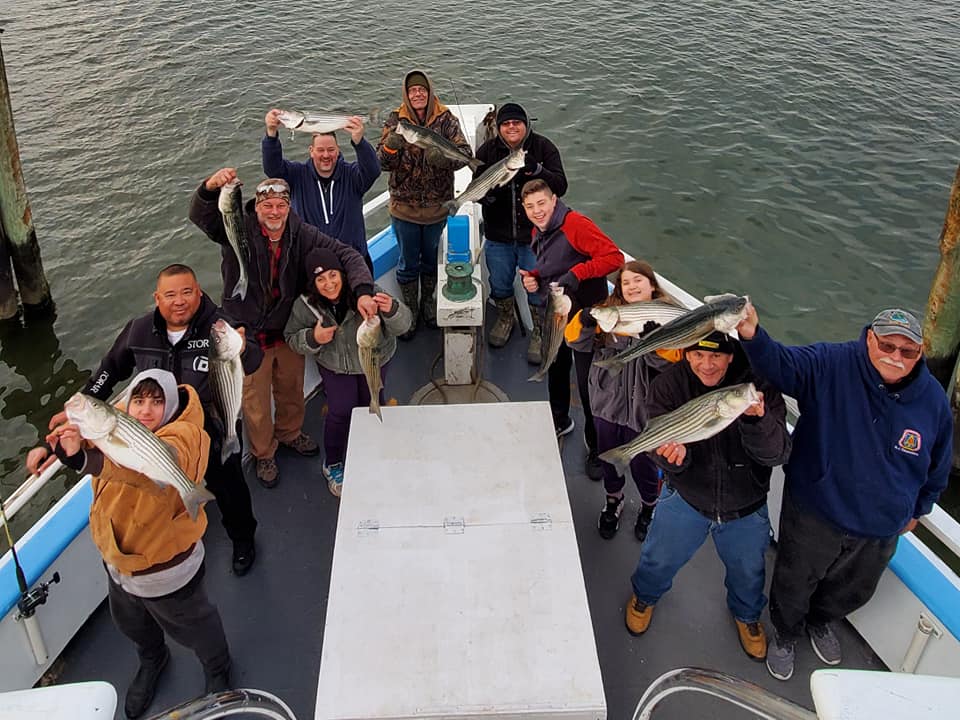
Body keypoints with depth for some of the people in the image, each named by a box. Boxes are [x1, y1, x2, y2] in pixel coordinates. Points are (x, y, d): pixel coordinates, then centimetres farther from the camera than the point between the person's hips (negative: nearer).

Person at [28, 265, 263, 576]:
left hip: (213, 432, -3)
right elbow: (112, 368, 7)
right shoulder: (140, 331, -10)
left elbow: (252, 361, -42)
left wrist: (241, 351, -66)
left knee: (228, 489, 19)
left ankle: (242, 541, 48)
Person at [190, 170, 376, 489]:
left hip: (289, 331, 3)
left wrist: (363, 291, -34)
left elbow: (346, 255, -15)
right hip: (248, 334, -3)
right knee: (255, 401, 13)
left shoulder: (302, 235, -11)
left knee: (292, 390, 25)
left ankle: (290, 433, 56)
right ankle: (263, 454, 40)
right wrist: (210, 187, -56)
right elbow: (200, 215, -32)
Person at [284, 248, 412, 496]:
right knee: (341, 411, -8)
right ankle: (332, 465, 18)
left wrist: (391, 310, -54)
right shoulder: (305, 305, -23)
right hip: (335, 365, 0)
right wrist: (313, 338, -31)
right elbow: (292, 338, -8)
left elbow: (401, 326, -30)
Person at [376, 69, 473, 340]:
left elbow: (465, 153, -16)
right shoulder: (395, 120, -6)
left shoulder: (446, 119, -7)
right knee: (408, 263, 12)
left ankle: (428, 303, 41)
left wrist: (444, 157, -37)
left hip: (437, 205, 1)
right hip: (404, 206, -1)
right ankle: (409, 311, 29)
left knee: (431, 259, 19)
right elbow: (383, 163, -11)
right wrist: (391, 145, -33)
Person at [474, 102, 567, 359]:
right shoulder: (487, 151, -3)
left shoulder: (543, 147, -8)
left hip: (536, 234, -2)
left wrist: (536, 170, -32)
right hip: (498, 236, 2)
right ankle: (505, 318, 49)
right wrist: (489, 194, -23)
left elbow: (560, 187, -15)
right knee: (500, 285, 21)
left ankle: (540, 332, 31)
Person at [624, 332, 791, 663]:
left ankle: (747, 614, 57)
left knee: (748, 570, 23)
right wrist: (674, 454, -46)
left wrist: (756, 419, -48)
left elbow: (777, 454, -27)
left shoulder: (757, 383, -23)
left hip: (745, 508, 0)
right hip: (686, 498, 0)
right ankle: (645, 595, 55)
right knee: (660, 559, 20)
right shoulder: (669, 385, -20)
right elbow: (661, 444, -21)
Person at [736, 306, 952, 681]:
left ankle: (821, 621, 62)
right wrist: (752, 336, -60)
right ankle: (785, 635, 50)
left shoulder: (933, 400, -11)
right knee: (794, 583, 18)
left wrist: (916, 510, 15)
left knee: (853, 591, 28)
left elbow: (938, 465, 6)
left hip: (881, 530, 4)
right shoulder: (832, 364, -22)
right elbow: (781, 363, -40)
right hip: (814, 513, -4)